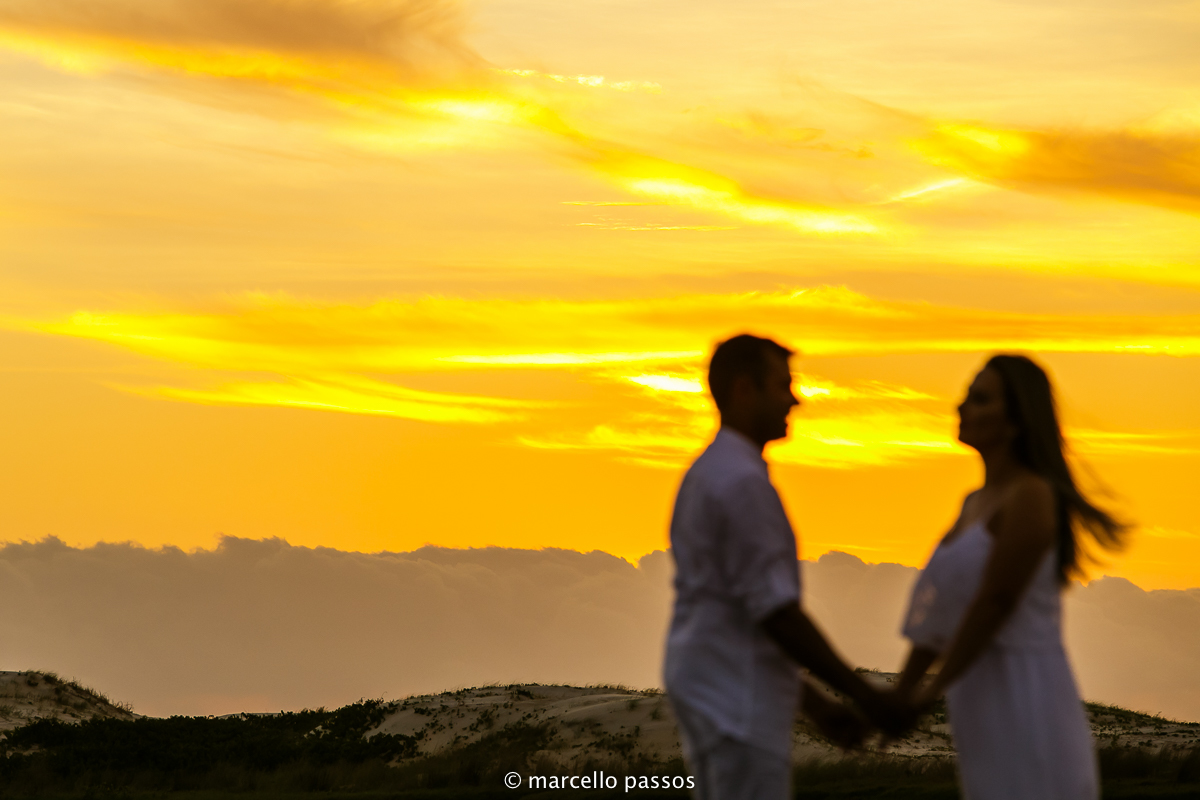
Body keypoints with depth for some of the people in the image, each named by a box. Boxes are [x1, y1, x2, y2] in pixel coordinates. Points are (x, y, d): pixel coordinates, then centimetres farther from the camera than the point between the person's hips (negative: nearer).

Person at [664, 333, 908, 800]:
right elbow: (777, 616, -19)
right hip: (739, 707, -10)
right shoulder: (743, 483, -16)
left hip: (709, 694, 10)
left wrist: (816, 705, 23)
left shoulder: (704, 480, 17)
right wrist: (866, 696, -12)